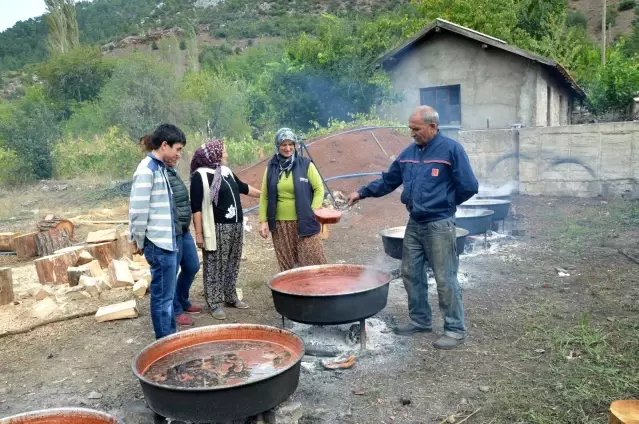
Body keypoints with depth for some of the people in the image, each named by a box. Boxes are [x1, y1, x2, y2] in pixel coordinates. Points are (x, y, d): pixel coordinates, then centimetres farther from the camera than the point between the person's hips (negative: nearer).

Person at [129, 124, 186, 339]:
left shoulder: (160, 167, 14)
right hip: (159, 244, -9)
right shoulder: (147, 169, -16)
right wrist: (140, 241, -10)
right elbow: (138, 209, -20)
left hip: (167, 242, 9)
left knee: (167, 295, 17)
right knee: (162, 297, 0)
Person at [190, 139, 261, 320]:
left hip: (236, 226, 8)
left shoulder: (226, 171, 13)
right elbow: (196, 207, -13)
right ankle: (215, 303, 7)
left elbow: (243, 187, 29)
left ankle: (230, 297, 26)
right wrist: (199, 233, -17)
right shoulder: (200, 175, -10)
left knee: (232, 264, 14)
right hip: (216, 228, -7)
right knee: (215, 267, 0)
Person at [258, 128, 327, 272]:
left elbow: (319, 189, 1)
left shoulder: (306, 165, -1)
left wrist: (313, 212, -9)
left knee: (312, 263, -1)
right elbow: (264, 196, 8)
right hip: (280, 225, 3)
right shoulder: (271, 167, 6)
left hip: (304, 223, -2)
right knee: (287, 265, 11)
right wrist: (263, 221, 2)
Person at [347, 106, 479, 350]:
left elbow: (469, 187, -12)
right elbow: (388, 181, 15)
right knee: (411, 274, 14)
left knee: (445, 279, -2)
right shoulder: (409, 152, 9)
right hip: (414, 224, 7)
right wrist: (362, 193, 6)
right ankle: (420, 320, 30)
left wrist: (445, 203, -1)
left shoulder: (451, 149, -11)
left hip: (439, 225, -7)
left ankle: (455, 329, 11)